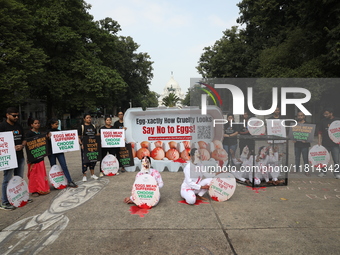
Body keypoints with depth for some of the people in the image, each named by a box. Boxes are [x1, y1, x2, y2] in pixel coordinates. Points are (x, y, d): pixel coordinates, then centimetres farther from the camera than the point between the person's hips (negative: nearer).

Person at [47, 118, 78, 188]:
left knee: (64, 166, -1)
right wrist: (48, 137, -25)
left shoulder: (59, 131, 7)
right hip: (51, 152, -3)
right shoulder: (48, 132, -4)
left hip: (59, 151, 3)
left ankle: (70, 181, 1)